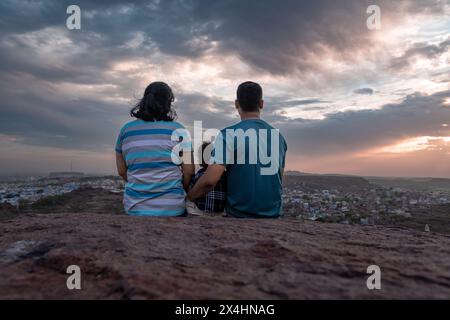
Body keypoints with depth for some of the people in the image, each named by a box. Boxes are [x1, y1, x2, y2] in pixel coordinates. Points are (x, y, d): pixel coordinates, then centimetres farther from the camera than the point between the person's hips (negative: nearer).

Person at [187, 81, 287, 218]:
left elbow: (211, 179, -20)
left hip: (239, 213, -4)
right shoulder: (278, 136, 5)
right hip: (273, 213, 5)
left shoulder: (229, 134, -12)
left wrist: (189, 197, -3)